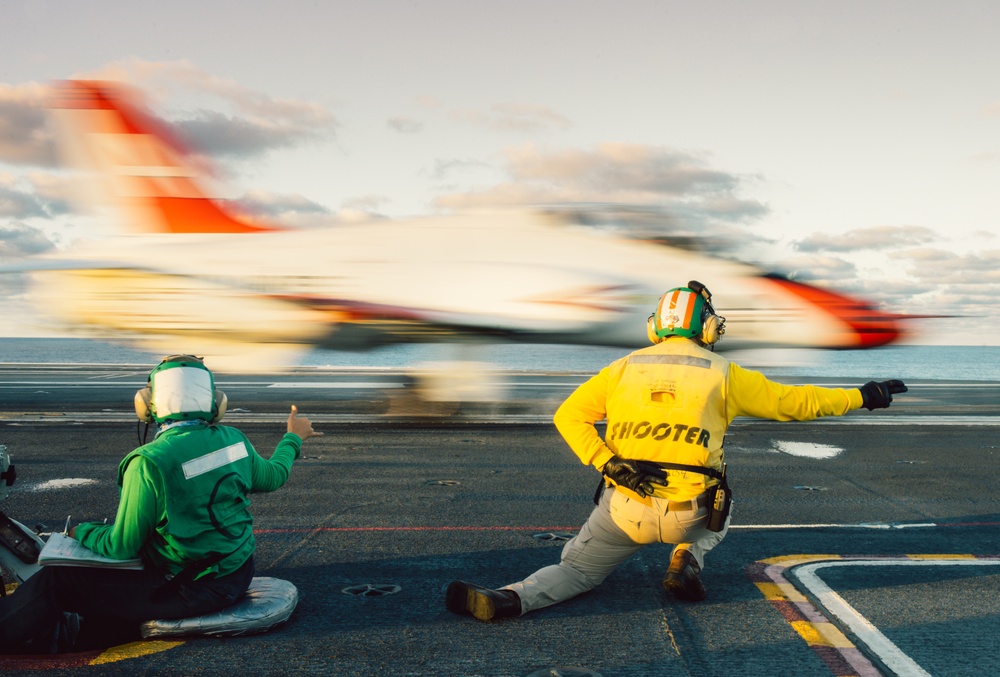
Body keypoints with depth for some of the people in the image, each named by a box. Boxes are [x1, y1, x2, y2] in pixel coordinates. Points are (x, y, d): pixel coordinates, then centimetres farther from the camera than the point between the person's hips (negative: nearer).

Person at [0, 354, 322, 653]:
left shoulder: (149, 462, -21)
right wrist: (293, 438, 36)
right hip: (238, 571, 8)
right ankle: (85, 627, 22)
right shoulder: (233, 439, -2)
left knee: (55, 583, -1)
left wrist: (81, 531, 8)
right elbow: (272, 476, 17)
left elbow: (122, 547, -12)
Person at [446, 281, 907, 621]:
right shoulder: (723, 373, 6)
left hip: (624, 506, 0)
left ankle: (509, 600, -13)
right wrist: (864, 397, 23)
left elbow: (568, 416, 0)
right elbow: (793, 402, 12)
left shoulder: (625, 367, 9)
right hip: (688, 513, 0)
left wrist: (607, 464, -8)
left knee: (576, 570, 18)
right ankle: (687, 558, 7)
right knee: (716, 505, 37)